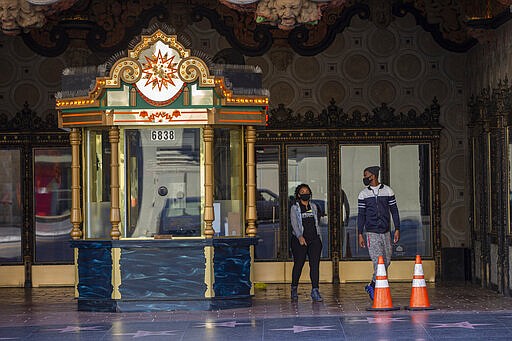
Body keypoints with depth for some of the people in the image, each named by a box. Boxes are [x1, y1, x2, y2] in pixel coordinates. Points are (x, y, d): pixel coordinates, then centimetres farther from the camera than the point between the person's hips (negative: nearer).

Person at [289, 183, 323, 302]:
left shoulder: (313, 206, 14)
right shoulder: (294, 208, 1)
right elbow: (294, 224, -11)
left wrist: (318, 237, 13)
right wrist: (300, 237, -24)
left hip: (314, 239, 3)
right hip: (299, 239, -3)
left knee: (315, 264, -7)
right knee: (298, 264, 3)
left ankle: (315, 290, -9)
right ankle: (294, 289, 21)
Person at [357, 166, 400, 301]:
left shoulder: (387, 191, 6)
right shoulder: (363, 194, 5)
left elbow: (394, 211, 9)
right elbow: (361, 215, 5)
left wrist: (397, 229, 3)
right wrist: (360, 235, 0)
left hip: (386, 232, 2)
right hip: (372, 233, -2)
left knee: (386, 262, 5)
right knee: (378, 262, -12)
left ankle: (372, 286, 21)